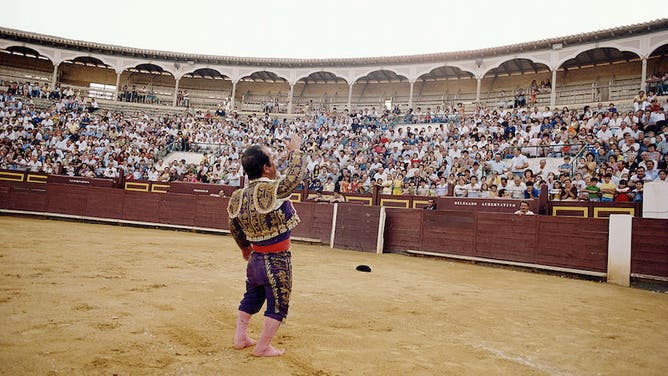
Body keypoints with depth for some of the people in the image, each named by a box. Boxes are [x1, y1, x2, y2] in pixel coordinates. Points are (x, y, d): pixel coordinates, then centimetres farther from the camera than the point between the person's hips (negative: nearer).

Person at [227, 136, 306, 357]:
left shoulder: (237, 197, -2)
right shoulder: (274, 189, -26)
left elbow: (235, 228, 11)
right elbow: (296, 173, -16)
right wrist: (294, 151, 1)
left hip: (255, 256, 7)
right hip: (278, 259, -7)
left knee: (251, 298, 25)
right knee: (278, 304, 10)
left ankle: (241, 338, 36)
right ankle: (263, 347, 19)